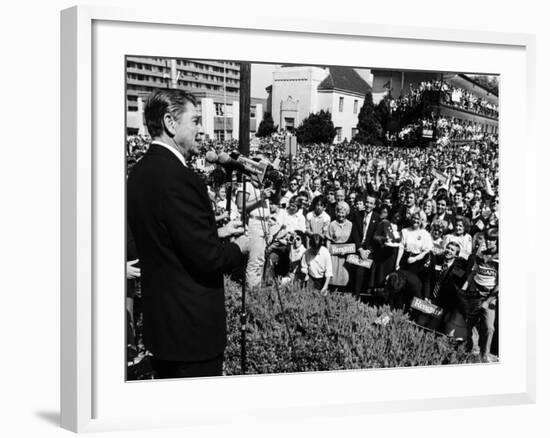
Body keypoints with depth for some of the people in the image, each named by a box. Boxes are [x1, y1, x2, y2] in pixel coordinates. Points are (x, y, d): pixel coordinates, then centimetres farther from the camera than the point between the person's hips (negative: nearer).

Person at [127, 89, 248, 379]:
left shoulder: (140, 171, 6)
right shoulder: (178, 177, -23)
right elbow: (207, 258, -24)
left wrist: (217, 233, 14)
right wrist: (238, 248, -4)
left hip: (158, 319, 9)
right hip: (192, 325, -9)